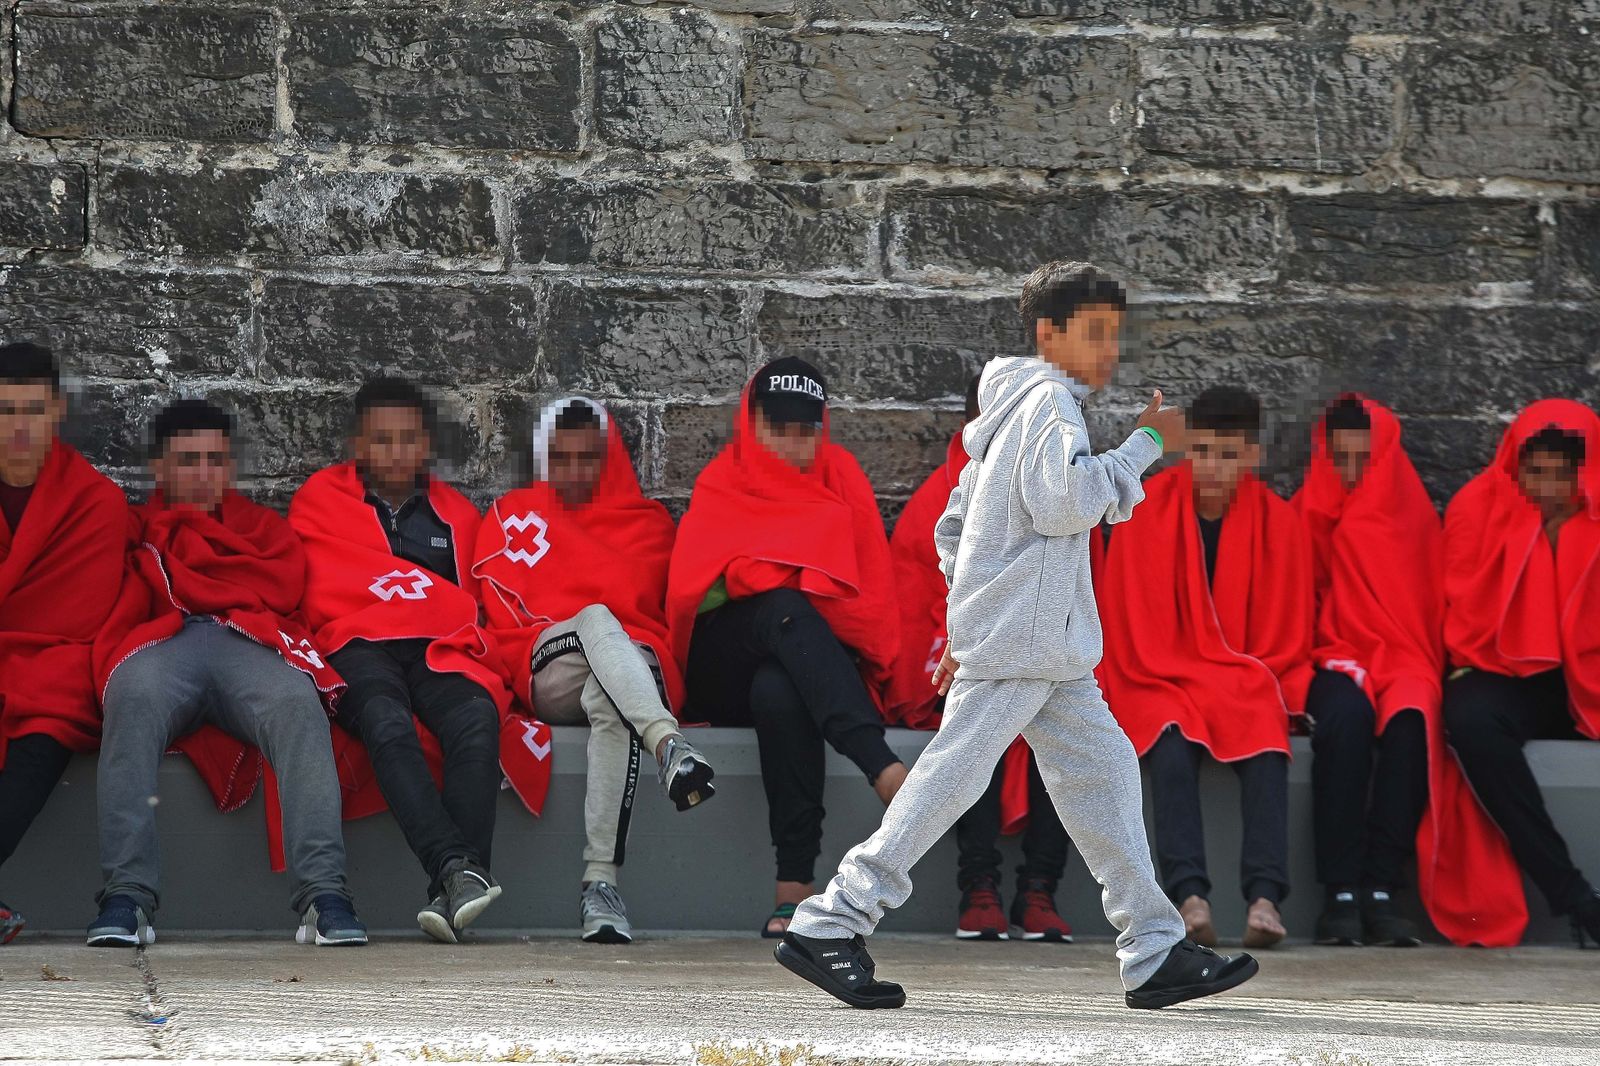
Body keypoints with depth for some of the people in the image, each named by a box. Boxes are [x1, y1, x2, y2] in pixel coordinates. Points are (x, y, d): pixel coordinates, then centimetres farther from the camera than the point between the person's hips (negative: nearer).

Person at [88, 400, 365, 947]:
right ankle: (126, 897, -48)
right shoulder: (134, 530, 33)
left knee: (298, 707, -36)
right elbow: (111, 616, 19)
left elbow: (282, 588, 10)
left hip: (251, 642, 1)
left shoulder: (264, 526, 32)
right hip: (162, 646, -1)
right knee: (132, 702, -39)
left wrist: (175, 568, 12)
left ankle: (323, 896, -48)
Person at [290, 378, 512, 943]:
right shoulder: (319, 500, 20)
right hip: (359, 648, -2)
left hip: (441, 653, 2)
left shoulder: (457, 514, 27)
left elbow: (477, 602, 27)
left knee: (477, 719, -35)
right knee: (388, 725, -38)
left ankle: (450, 894, -47)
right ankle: (457, 868, -55)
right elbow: (316, 599, 13)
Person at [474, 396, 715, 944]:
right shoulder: (511, 518, 24)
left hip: (640, 664, 0)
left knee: (609, 699, -40)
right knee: (597, 618, -37)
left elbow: (675, 612, 25)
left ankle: (601, 880, -50)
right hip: (549, 677, 0)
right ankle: (668, 744, -63)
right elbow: (501, 619, 18)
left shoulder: (650, 523, 26)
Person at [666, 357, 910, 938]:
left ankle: (795, 886, -50)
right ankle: (883, 767, -58)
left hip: (818, 665, 0)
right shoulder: (723, 484, 13)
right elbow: (688, 588, 0)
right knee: (785, 608, -36)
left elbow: (875, 592, 7)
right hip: (724, 676, 0)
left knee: (778, 692, -39)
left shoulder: (840, 479, 15)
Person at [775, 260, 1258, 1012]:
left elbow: (952, 526, 24)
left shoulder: (1014, 410, 22)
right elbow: (1067, 501, -23)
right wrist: (1145, 443, -13)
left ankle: (1155, 953, 1)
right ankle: (827, 927, -9)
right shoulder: (1048, 401, -8)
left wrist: (966, 621, 24)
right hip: (1020, 637, -10)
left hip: (1051, 648, 10)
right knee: (955, 773, -11)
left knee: (1102, 771, 4)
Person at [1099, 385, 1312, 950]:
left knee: (1267, 742, -33)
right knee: (1172, 745, -35)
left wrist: (1255, 686, -10)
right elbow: (1131, 627, 0)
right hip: (1161, 685, -1)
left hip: (1249, 686, 1)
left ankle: (1265, 897, -44)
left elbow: (1287, 635, 7)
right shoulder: (1146, 511, -1)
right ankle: (1189, 894, -45)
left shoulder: (1278, 521, 2)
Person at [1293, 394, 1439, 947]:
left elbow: (1432, 609, 17)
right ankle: (1341, 894, -40)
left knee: (1409, 720, -36)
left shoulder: (1414, 519, 15)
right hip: (1333, 664, -1)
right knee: (1345, 715, -38)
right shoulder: (1306, 518, 12)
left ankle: (1380, 891, -39)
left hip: (1405, 662, 1)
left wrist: (1423, 670, 1)